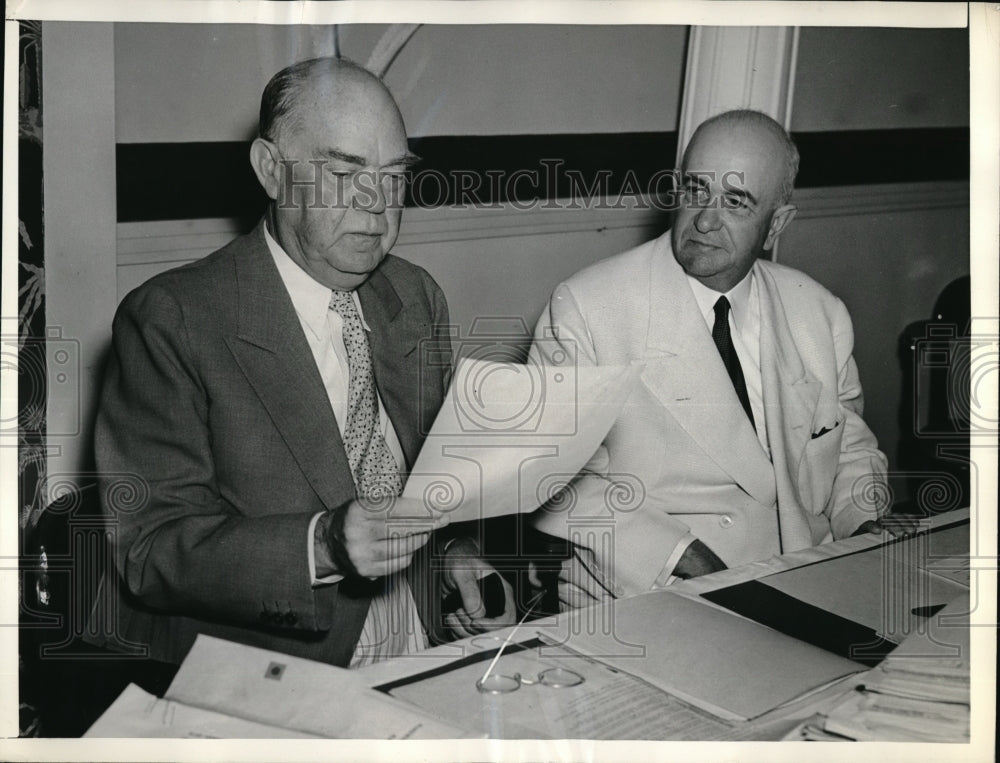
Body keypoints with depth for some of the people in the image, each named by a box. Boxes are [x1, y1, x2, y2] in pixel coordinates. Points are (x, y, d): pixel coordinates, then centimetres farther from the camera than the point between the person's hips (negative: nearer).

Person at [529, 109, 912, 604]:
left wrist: (866, 525, 2)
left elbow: (852, 448, 23)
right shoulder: (584, 308, -5)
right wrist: (677, 555, -19)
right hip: (642, 607, -5)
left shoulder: (821, 314, 12)